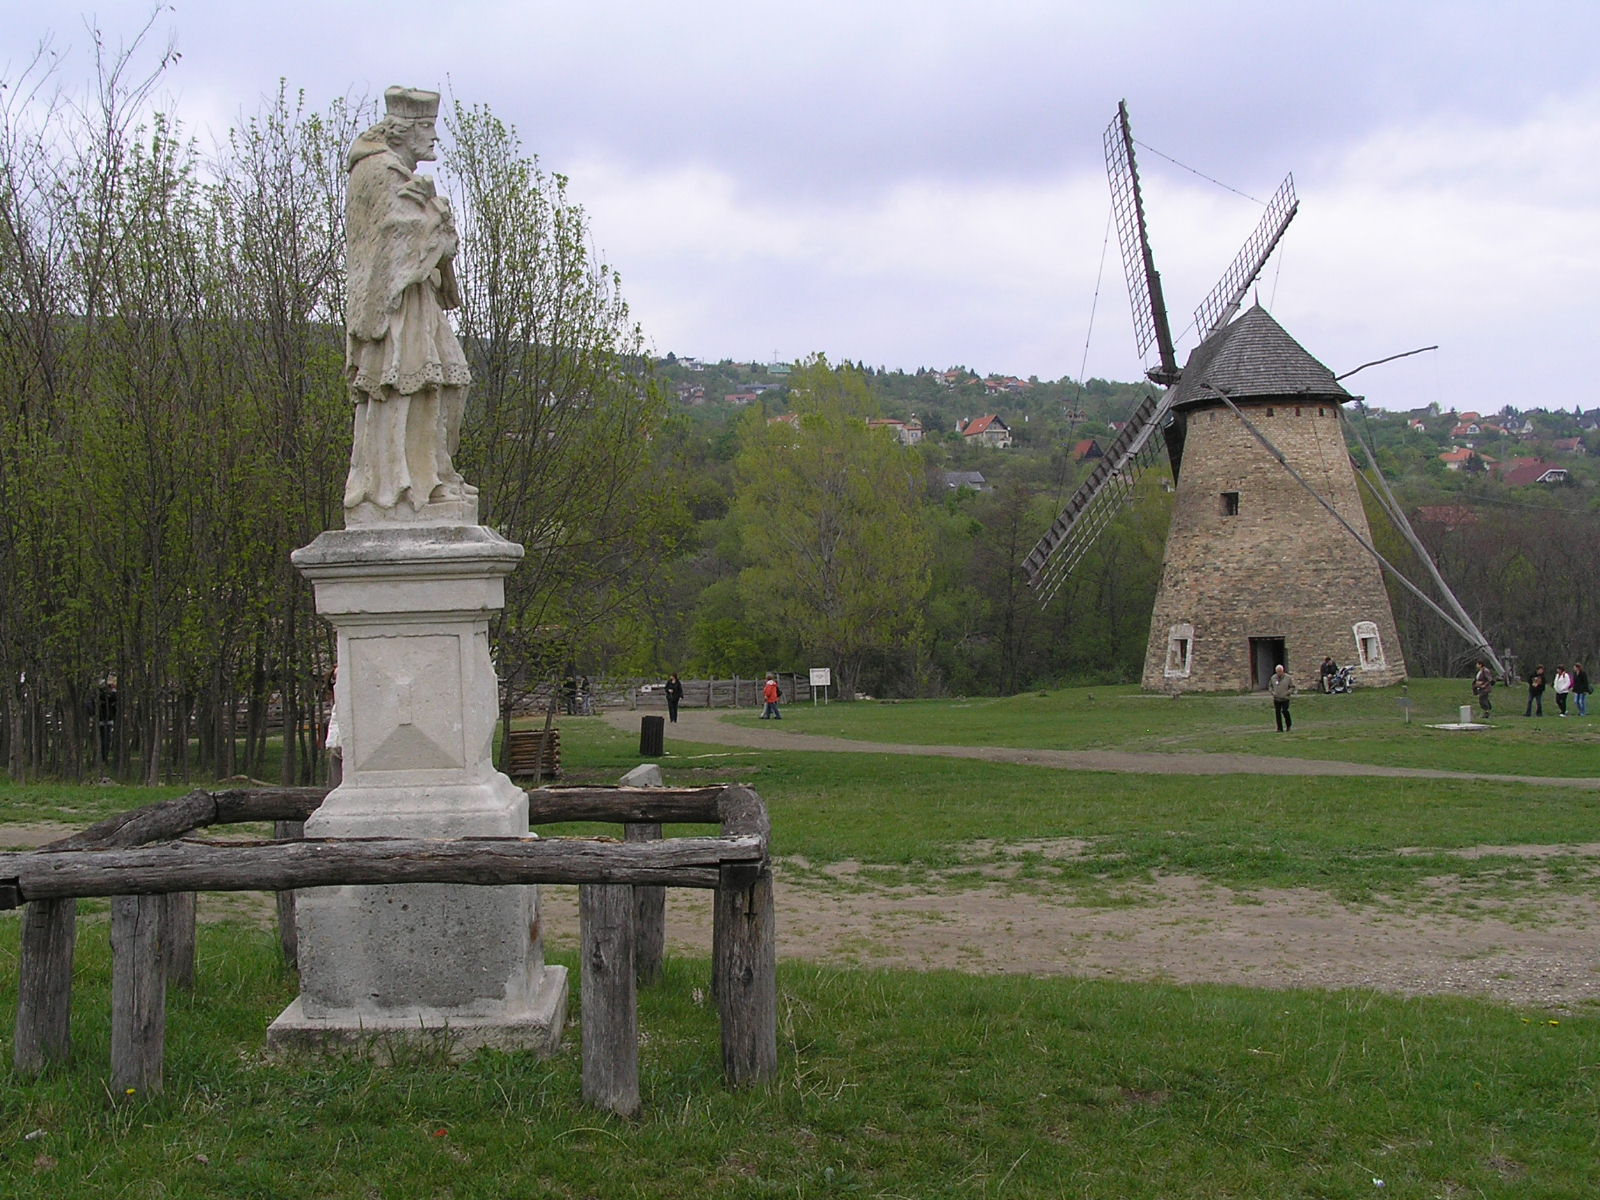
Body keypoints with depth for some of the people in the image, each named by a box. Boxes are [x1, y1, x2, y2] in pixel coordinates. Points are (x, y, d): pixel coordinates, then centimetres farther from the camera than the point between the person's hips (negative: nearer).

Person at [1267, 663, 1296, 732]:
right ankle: (1280, 728, 9)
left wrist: (1287, 693, -15)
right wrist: (1272, 692, 0)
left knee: (1284, 711, -15)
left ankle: (1289, 725, 10)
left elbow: (1292, 687, 0)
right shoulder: (1273, 678, 5)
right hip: (1276, 698, 4)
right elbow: (1270, 686, 18)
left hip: (1285, 698, -4)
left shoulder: (1288, 678, -5)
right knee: (1277, 713, 2)